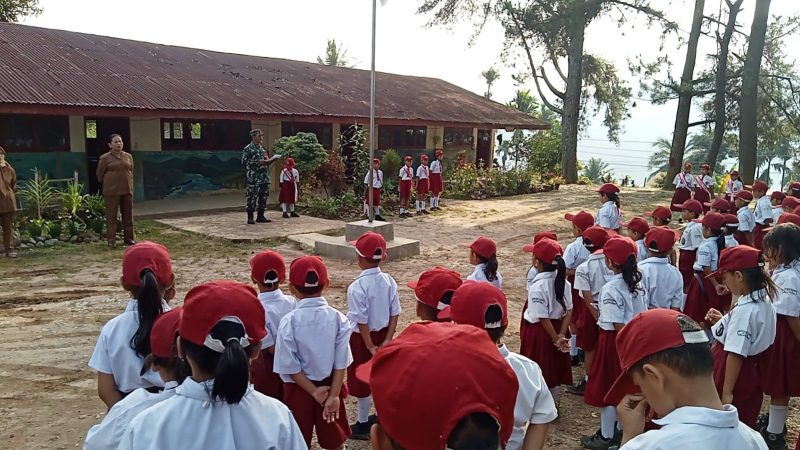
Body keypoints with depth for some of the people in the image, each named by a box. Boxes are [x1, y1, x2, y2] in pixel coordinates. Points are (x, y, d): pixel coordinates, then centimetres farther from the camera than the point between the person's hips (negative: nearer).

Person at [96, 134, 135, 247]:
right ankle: (111, 240, 4)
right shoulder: (105, 158, -4)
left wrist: (128, 183, 14)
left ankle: (128, 238, 16)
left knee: (128, 215, 8)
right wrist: (107, 184, 10)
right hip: (112, 191, -4)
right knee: (111, 216, -1)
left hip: (127, 190, 4)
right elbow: (100, 174, 4)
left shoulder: (128, 156, 8)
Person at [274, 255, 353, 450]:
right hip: (330, 385, 2)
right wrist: (334, 394, -8)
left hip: (299, 389, -2)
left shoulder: (289, 321, -19)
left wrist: (314, 391, -10)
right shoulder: (338, 318, -13)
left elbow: (289, 366, -17)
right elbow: (341, 363, -13)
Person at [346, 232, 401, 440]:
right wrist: (388, 339, -2)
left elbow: (362, 322, -21)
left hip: (362, 337, -6)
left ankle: (362, 424, 25)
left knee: (361, 380, 11)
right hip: (382, 334, 6)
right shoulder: (389, 281, -7)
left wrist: (370, 346, -12)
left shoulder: (357, 287, -25)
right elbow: (395, 314, -4)